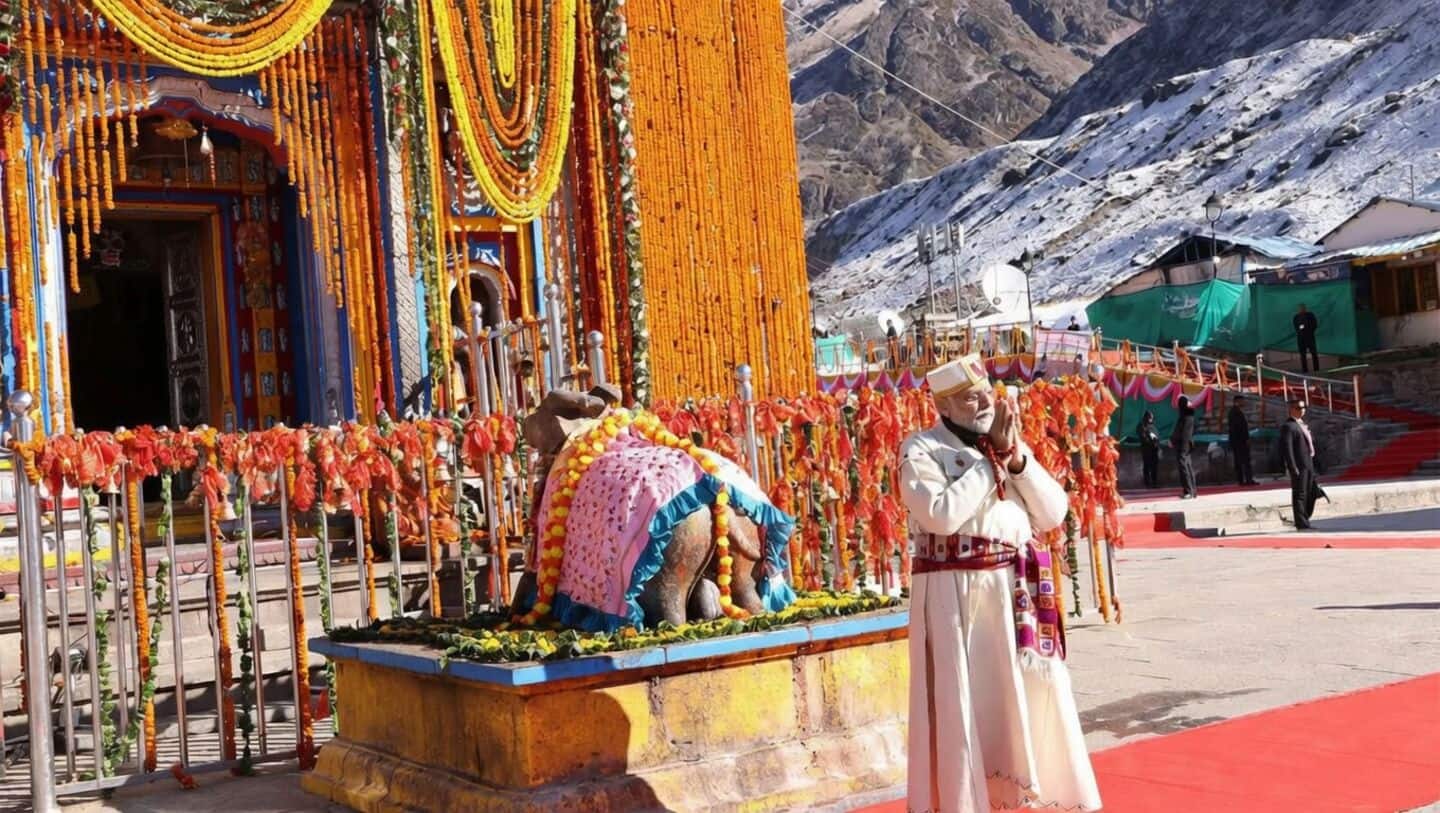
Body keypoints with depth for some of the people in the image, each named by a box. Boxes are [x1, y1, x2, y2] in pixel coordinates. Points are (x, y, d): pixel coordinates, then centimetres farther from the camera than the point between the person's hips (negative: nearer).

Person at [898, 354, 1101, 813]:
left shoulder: (1008, 444, 13)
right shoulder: (922, 450, -5)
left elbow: (1054, 514, 6)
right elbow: (942, 515, -21)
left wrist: (1015, 456, -7)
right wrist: (992, 459, -12)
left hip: (1017, 589, 6)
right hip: (956, 593, -6)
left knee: (1033, 698, 11)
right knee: (961, 703, -2)